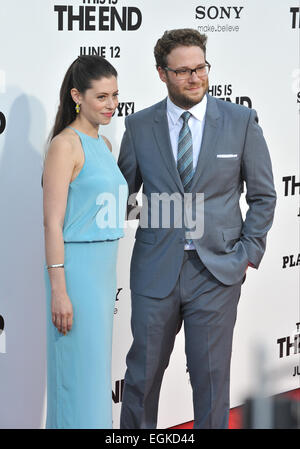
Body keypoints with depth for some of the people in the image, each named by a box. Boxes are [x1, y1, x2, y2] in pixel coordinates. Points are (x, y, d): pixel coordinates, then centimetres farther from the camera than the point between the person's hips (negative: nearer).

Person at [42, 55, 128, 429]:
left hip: (103, 268, 9)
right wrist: (59, 291, -20)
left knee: (97, 368, 15)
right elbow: (53, 222, -17)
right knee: (79, 373, -2)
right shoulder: (65, 145, -13)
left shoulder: (103, 145, 13)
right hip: (75, 268, -8)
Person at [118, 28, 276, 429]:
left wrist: (249, 253, -2)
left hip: (217, 271, -1)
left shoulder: (241, 121, 0)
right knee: (143, 369, 9)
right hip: (155, 270, 1)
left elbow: (263, 195, 5)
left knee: (211, 374, 6)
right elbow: (123, 192, 11)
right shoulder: (139, 126, 2)